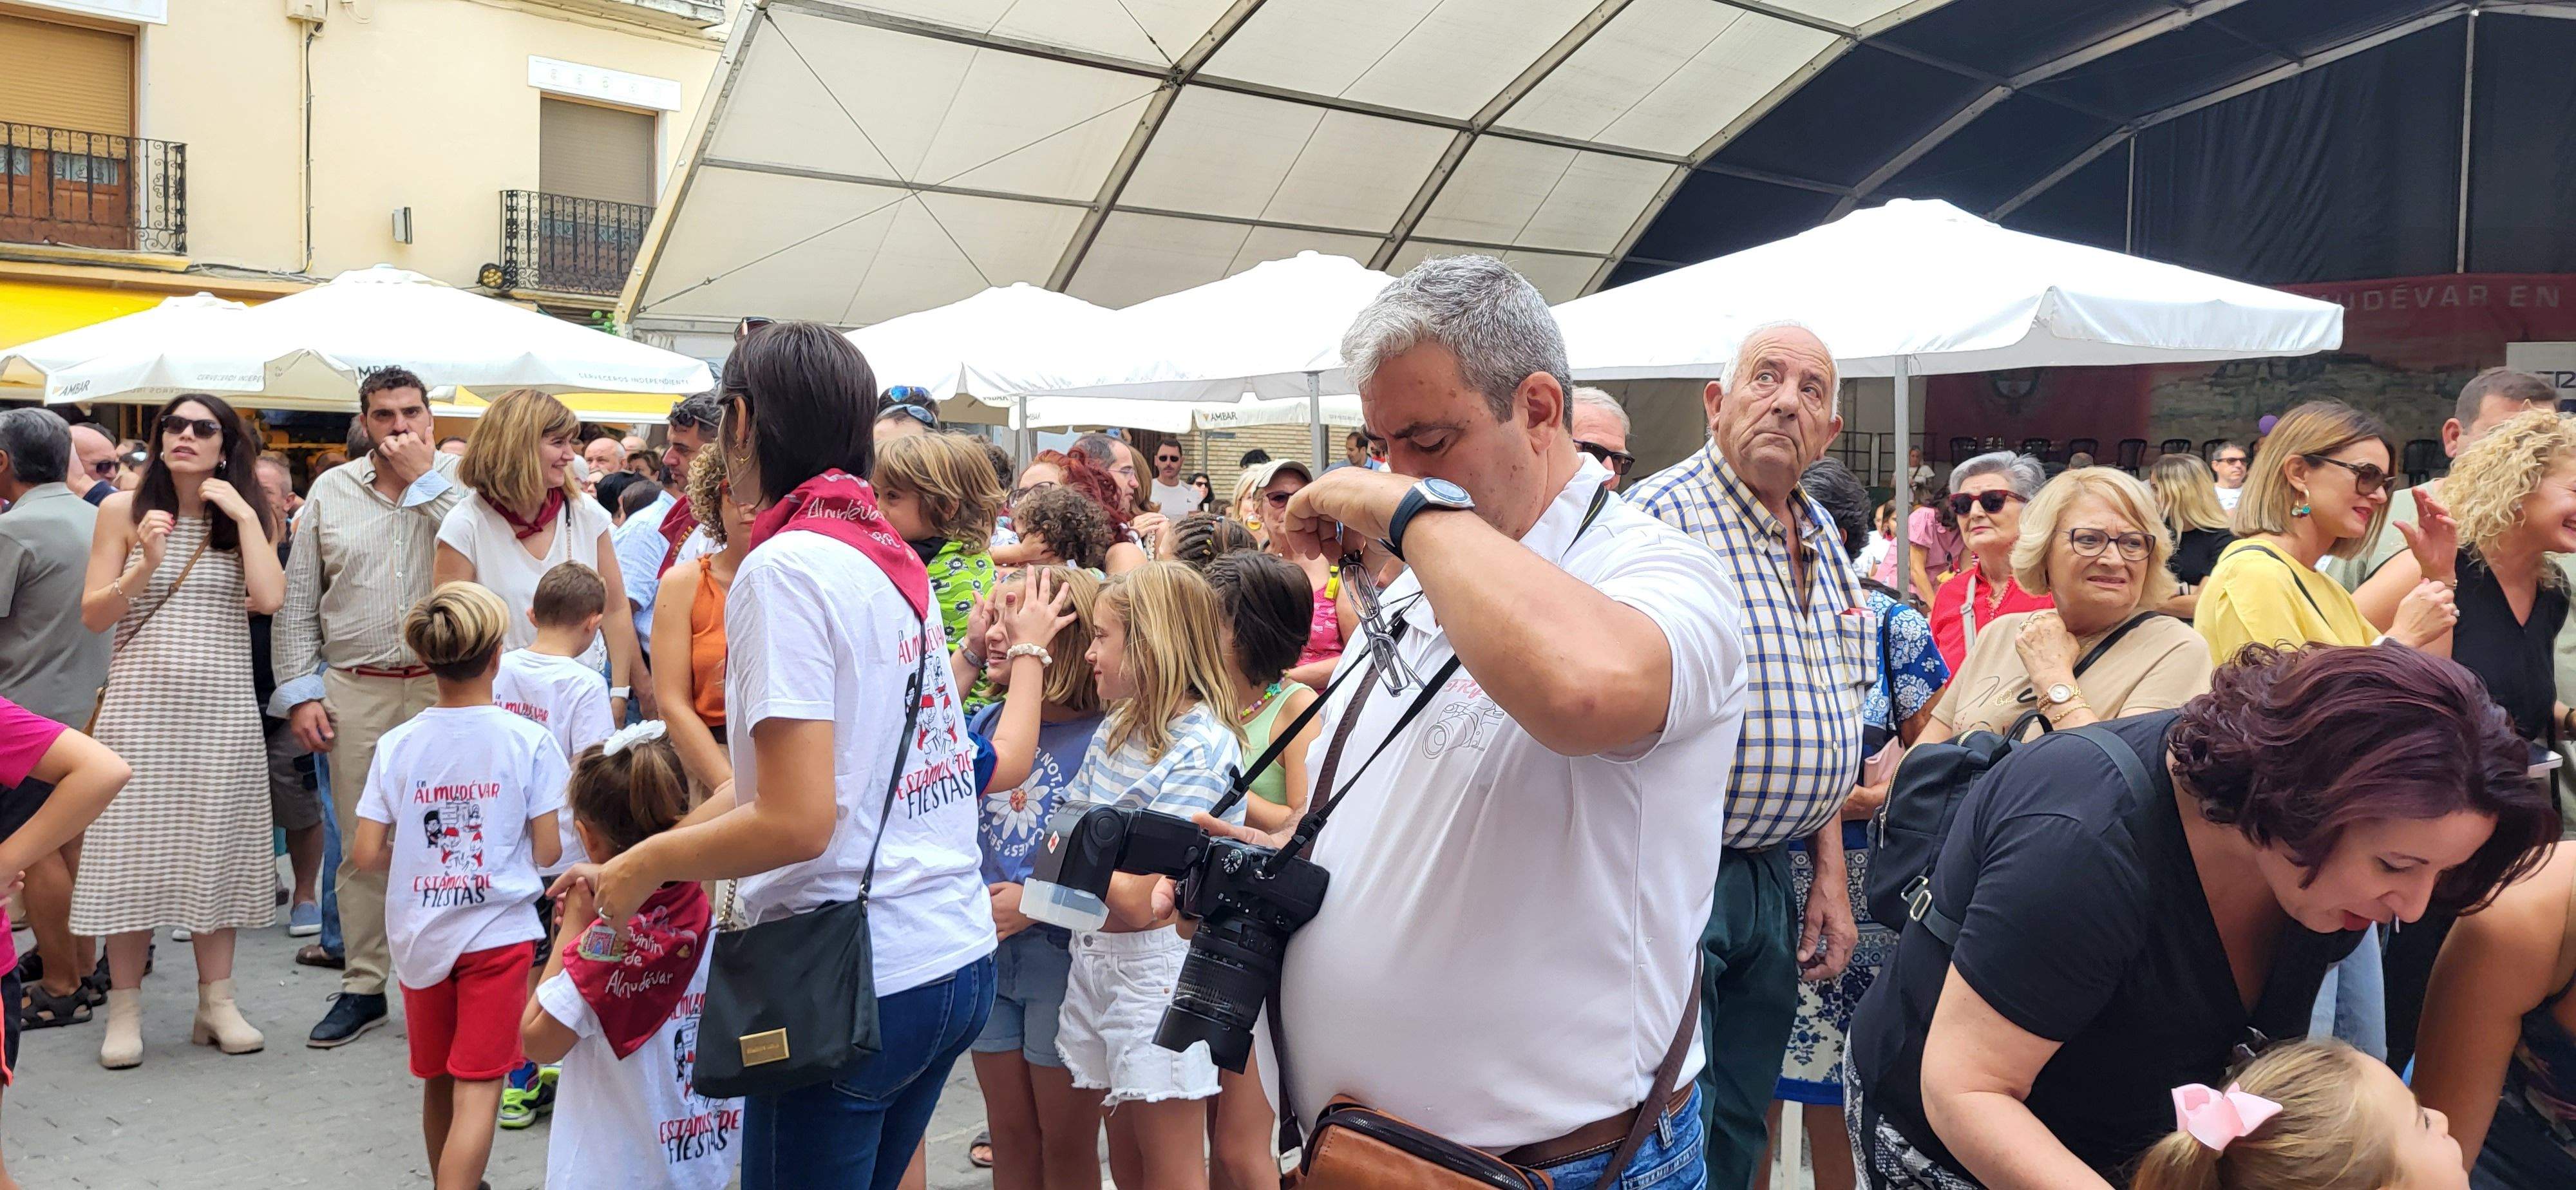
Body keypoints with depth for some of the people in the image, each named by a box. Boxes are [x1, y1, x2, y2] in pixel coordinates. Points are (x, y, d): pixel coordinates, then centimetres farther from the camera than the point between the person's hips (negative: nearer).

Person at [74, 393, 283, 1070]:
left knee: (215, 847, 6)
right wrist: (146, 566, -15)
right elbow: (92, 615, 0)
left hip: (223, 707, 1)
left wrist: (244, 517, -12)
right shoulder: (124, 511, 2)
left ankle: (216, 1002, 15)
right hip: (141, 701, -1)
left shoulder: (250, 516, 5)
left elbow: (270, 599, -12)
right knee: (132, 849, 0)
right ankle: (125, 1008, 11)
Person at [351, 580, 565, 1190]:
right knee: (477, 1091, -3)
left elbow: (365, 854, -4)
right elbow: (547, 850, -9)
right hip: (497, 932, -3)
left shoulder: (397, 745, -3)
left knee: (438, 1082, 20)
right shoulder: (528, 739, -10)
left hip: (420, 934, 4)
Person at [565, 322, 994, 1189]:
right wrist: (630, 865, 20)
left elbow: (796, 821, -20)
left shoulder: (786, 566, -14)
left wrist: (646, 865, -4)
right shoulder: (895, 559, 10)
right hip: (960, 959, 8)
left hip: (857, 985, -8)